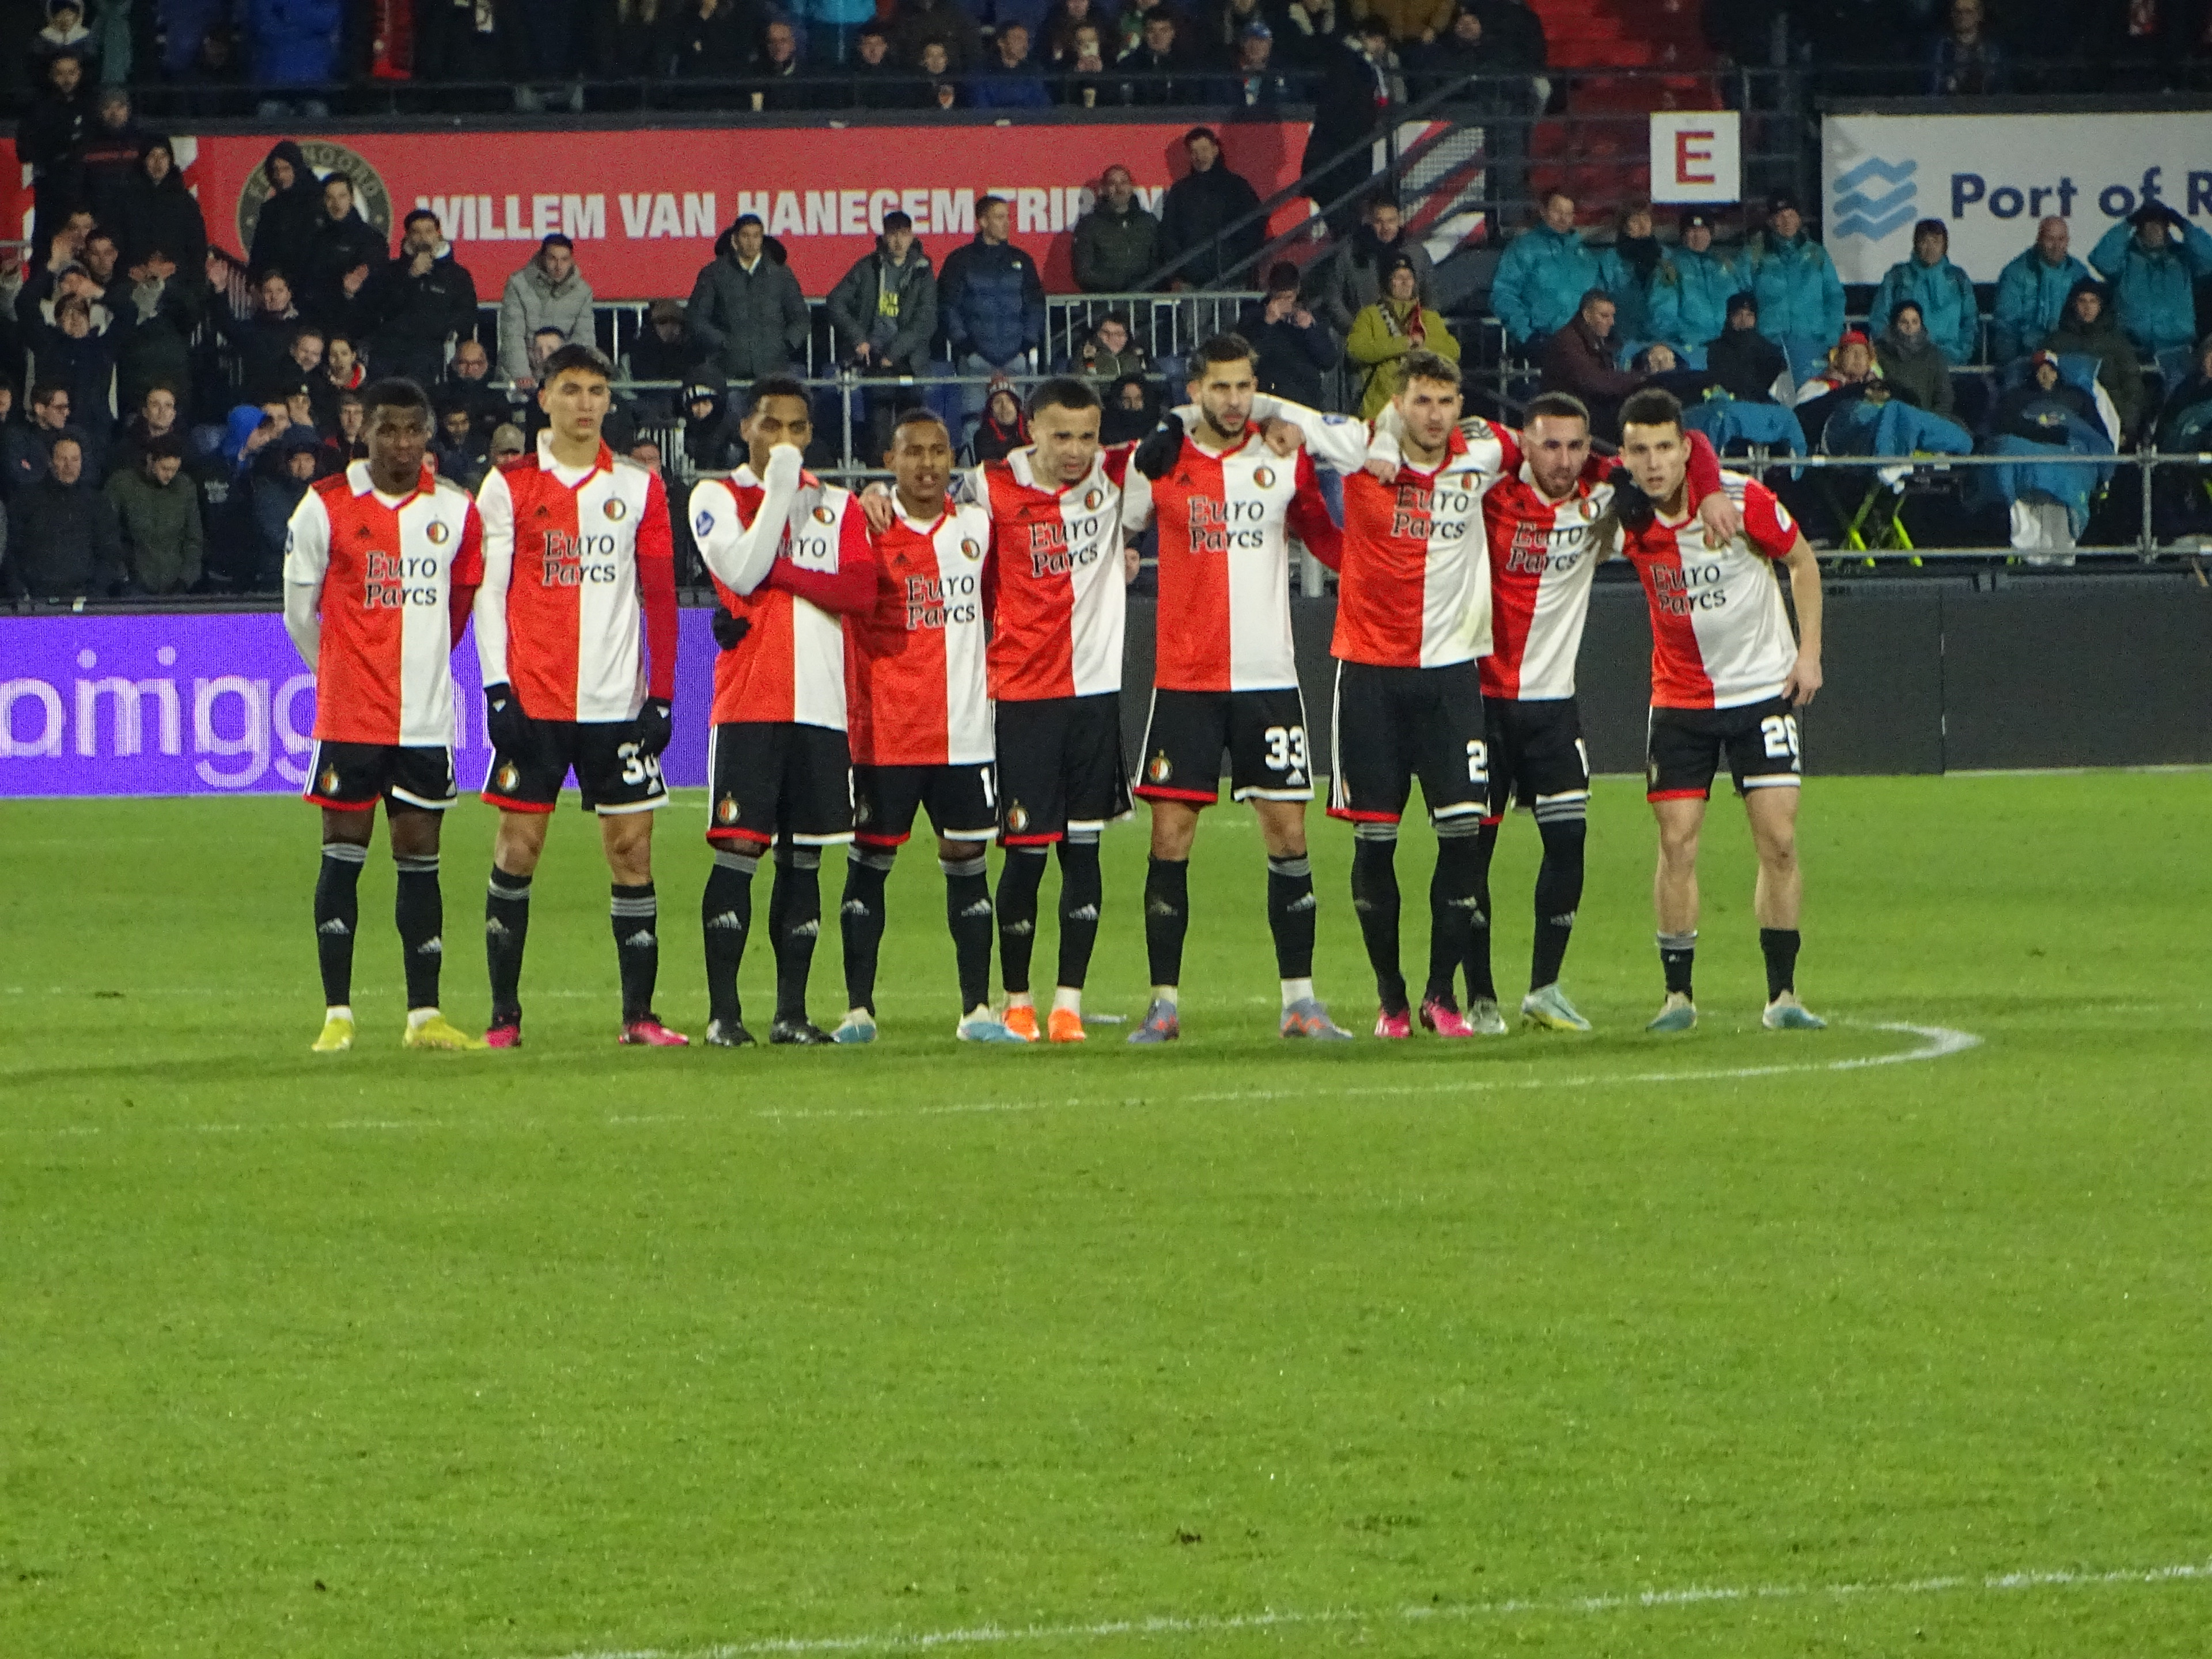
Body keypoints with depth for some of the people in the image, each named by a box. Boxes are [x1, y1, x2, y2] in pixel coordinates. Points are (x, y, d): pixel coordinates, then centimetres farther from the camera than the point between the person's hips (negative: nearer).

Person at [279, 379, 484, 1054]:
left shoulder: (456, 512, 6)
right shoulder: (327, 506, -2)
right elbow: (299, 610, 6)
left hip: (426, 716, 3)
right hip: (349, 714, -3)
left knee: (420, 860, 6)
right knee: (343, 856, -2)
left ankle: (425, 1015, 9)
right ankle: (337, 1015, 1)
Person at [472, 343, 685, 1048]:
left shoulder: (639, 487, 8)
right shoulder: (509, 485, 3)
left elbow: (660, 596, 8)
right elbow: (488, 591, 0)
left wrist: (662, 693, 2)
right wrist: (497, 688, -8)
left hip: (617, 700, 2)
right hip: (533, 698, -2)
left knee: (631, 844, -1)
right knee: (518, 845, -1)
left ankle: (638, 1014, 3)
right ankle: (504, 1012, 5)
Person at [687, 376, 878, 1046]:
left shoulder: (837, 506, 15)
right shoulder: (717, 497, 5)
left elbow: (861, 589, -1)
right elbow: (742, 571, -13)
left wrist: (780, 572, -9)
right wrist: (780, 488, -11)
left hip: (822, 704, 4)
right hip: (747, 702, -4)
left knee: (804, 858, 5)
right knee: (737, 848, -8)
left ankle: (792, 1010, 9)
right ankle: (723, 1011, -6)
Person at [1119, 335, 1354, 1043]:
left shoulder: (1286, 460, 5)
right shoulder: (1157, 460, 1)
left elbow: (1329, 541, 17)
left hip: (1269, 674, 1)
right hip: (1184, 678, -1)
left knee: (1287, 830, -1)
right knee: (1171, 836, -3)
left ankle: (1299, 999, 5)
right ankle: (1165, 1002, 3)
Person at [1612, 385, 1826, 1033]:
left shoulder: (1744, 499, -16)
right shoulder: (1626, 516, -11)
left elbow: (1802, 561, -1)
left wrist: (1809, 652, -4)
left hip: (1763, 688, -2)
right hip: (1679, 699, 2)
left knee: (1778, 840, -7)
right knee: (1677, 842, -5)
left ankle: (1782, 995, 0)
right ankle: (1678, 994, 3)